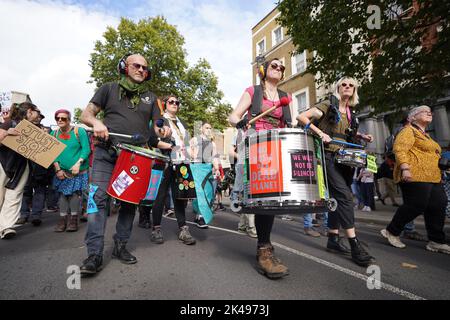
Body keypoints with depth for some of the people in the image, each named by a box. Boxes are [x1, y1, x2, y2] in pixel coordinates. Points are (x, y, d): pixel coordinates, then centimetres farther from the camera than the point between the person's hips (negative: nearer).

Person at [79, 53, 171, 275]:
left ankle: (120, 246, 21)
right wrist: (96, 122, -15)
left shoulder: (150, 97, 18)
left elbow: (157, 124, 16)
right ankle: (95, 254, -5)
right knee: (98, 198, -12)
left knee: (130, 201, 6)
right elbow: (85, 114, 9)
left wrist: (163, 130, -9)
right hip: (107, 152, -2)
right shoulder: (109, 89, 11)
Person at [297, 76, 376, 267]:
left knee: (337, 198, 9)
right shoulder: (328, 107, -1)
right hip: (329, 157, -8)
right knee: (344, 196, -16)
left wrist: (361, 136, 13)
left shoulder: (350, 114, 19)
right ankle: (355, 246, -13)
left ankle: (333, 239, 19)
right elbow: (301, 117, -9)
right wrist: (320, 133, -19)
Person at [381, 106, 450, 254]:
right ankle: (391, 232, 3)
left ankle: (436, 241, 12)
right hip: (415, 176, -10)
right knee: (415, 206, -12)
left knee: (438, 206, 4)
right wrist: (405, 169, -28)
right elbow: (399, 149, -17)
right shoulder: (409, 130, -2)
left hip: (432, 177, 10)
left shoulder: (425, 135, 27)